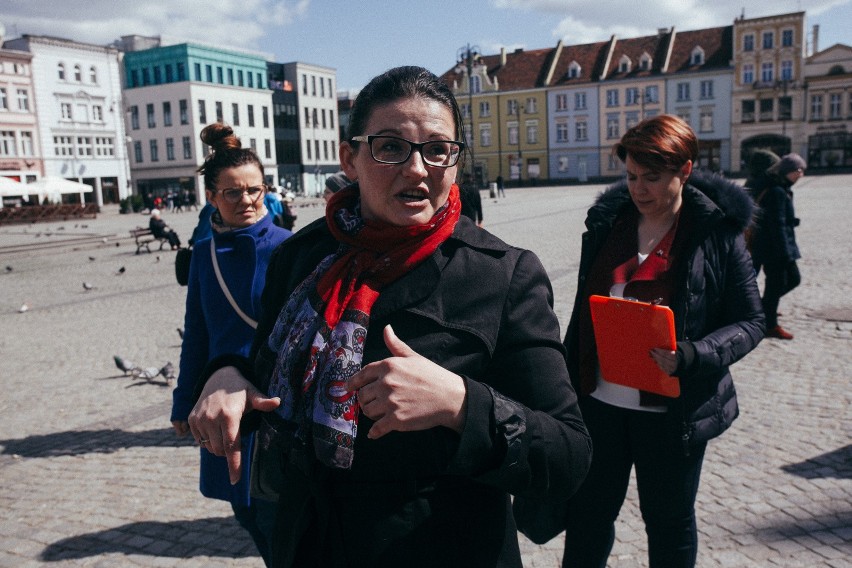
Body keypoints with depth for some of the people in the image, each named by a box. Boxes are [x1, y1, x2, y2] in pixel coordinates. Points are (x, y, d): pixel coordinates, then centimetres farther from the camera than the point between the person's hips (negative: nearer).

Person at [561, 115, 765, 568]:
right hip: (599, 400, 3)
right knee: (586, 513, 13)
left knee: (669, 521, 16)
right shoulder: (608, 220, 3)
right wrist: (567, 385, 10)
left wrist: (690, 356, -23)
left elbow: (750, 321, -4)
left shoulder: (716, 232, -7)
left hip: (672, 409, -3)